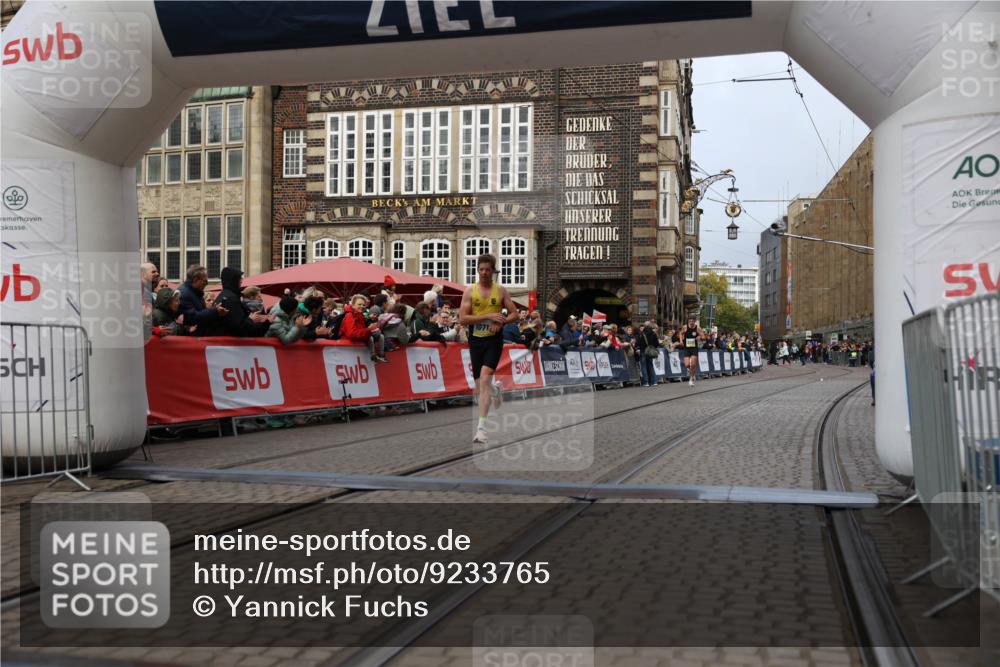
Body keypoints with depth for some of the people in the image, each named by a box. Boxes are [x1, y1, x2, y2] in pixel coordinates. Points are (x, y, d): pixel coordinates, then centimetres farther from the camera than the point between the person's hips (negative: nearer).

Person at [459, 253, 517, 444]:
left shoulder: (501, 290, 3)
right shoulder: (470, 291, 1)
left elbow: (514, 313, 7)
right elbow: (462, 319, -7)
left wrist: (501, 321, -14)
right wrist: (488, 316, -16)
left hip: (494, 339, -2)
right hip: (475, 340, 2)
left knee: (485, 378, -19)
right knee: (480, 383, 11)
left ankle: (481, 427, -19)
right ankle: (496, 388, 50)